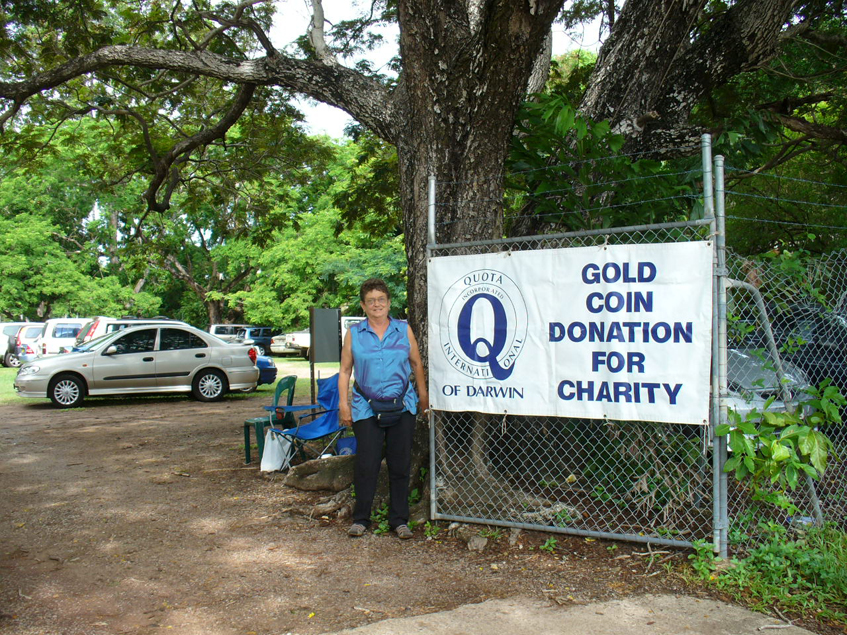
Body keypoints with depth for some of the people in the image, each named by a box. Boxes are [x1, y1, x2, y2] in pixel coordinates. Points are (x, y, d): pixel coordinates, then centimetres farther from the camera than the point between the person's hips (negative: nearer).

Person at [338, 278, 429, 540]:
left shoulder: (404, 330, 7)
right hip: (367, 409, -1)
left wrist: (423, 397, 10)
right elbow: (345, 371, 6)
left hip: (402, 407, 1)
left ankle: (399, 520, 18)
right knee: (366, 465, -2)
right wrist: (344, 404, 0)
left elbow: (417, 364, 12)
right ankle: (360, 519, 14)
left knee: (400, 465, 6)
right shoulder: (354, 334, 5)